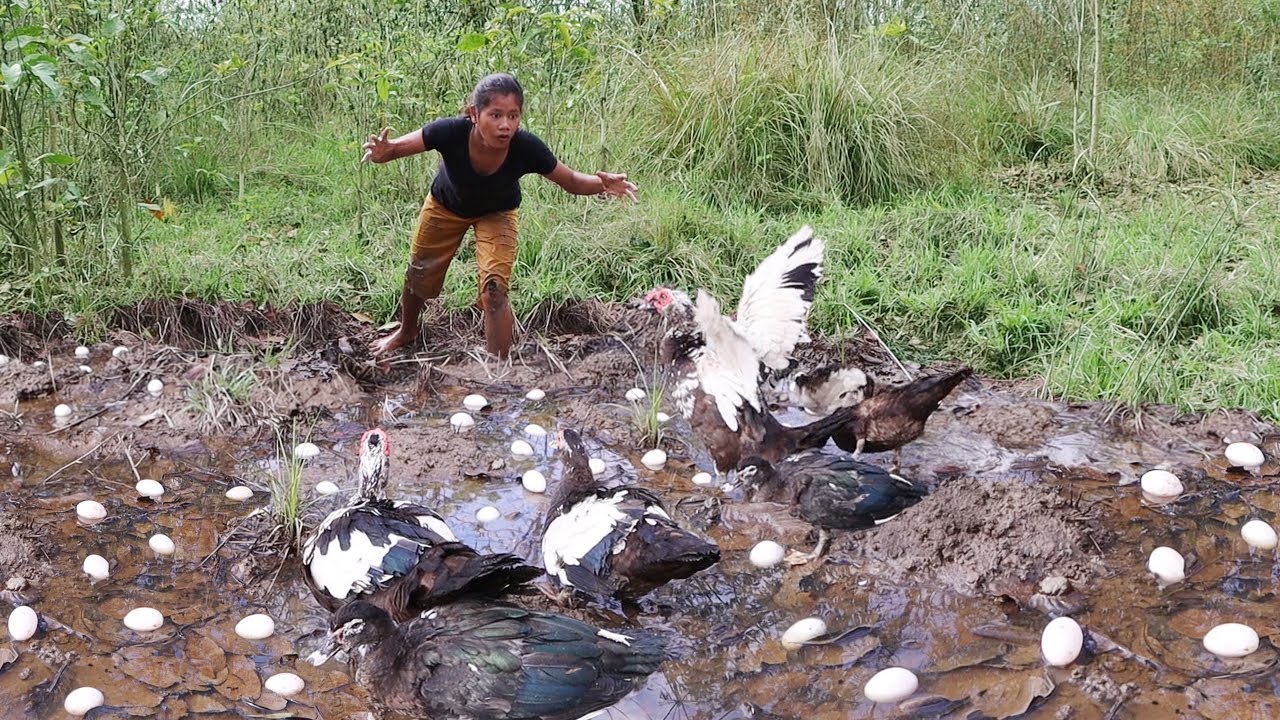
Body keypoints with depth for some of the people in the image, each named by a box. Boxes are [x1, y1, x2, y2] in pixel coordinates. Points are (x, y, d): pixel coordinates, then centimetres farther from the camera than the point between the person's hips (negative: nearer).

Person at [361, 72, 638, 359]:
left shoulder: (527, 148, -38)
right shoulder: (450, 132, -41)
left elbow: (572, 181, -23)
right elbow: (396, 148, -28)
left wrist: (602, 184, -44)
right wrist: (380, 154, -52)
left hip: (497, 213, -1)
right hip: (446, 206, 1)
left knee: (494, 289, -17)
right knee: (419, 276, 19)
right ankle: (407, 332, 52)